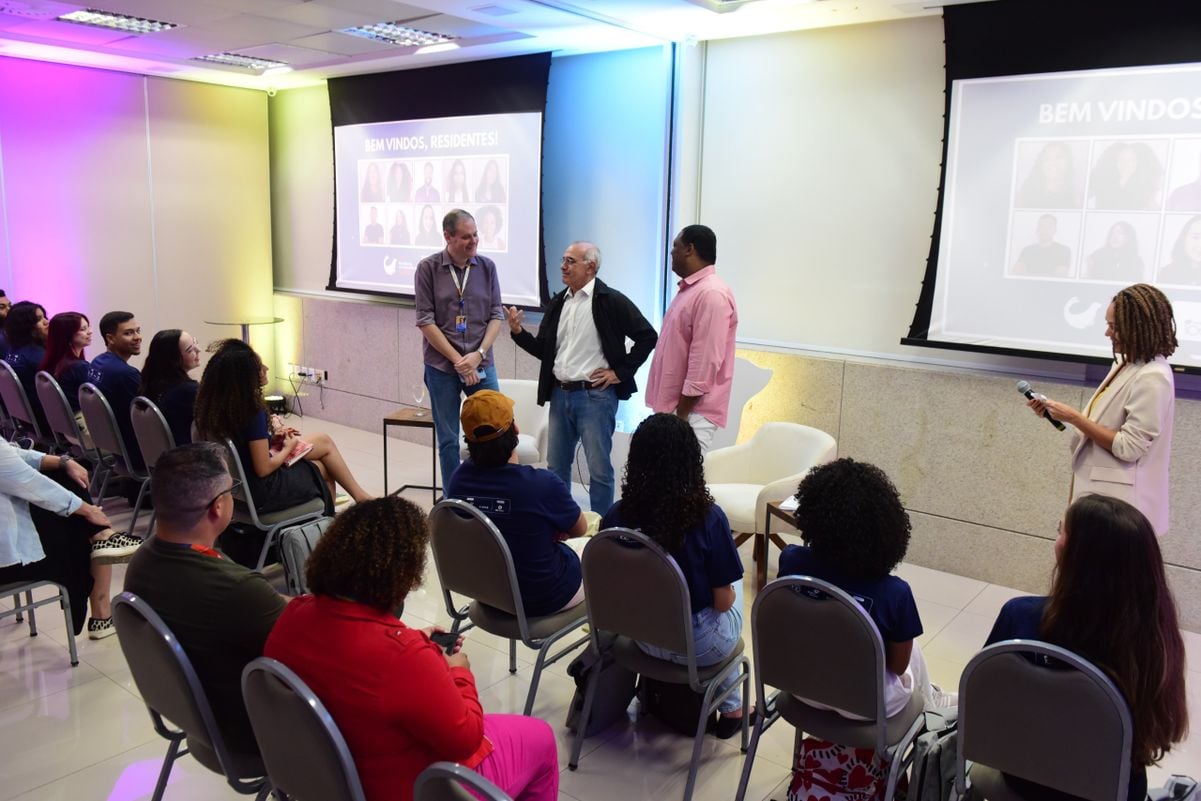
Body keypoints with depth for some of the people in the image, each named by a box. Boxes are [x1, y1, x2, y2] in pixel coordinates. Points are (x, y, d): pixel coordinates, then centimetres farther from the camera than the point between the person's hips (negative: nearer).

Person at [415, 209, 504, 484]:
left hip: (481, 364, 2)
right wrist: (458, 360, -11)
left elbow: (496, 316, 3)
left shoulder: (487, 266, 3)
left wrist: (478, 355, -10)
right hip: (442, 366, -2)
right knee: (448, 440, 6)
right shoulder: (428, 268, -4)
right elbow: (425, 321, -7)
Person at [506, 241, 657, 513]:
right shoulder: (558, 302, 12)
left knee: (599, 468, 0)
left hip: (595, 395, -7)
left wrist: (620, 371, -9)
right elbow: (543, 350, 14)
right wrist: (518, 332, -2)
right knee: (556, 465, 14)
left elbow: (647, 336, -9)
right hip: (560, 394, 7)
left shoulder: (611, 301, -8)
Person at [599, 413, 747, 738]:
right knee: (736, 587, 30)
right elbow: (723, 601, -17)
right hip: (702, 647, -3)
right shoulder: (709, 518, -26)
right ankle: (731, 708, 37)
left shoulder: (616, 517, -16)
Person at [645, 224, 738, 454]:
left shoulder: (711, 294, -17)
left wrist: (682, 414, -19)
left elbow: (705, 363, -21)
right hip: (673, 406, 9)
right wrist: (673, 410, 18)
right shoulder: (690, 289, 15)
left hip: (692, 412, -9)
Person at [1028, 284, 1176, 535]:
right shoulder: (1128, 363, 8)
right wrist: (1058, 412, 2)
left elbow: (1128, 447, -22)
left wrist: (1074, 417, -19)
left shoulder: (1151, 378, -21)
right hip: (1101, 490, 9)